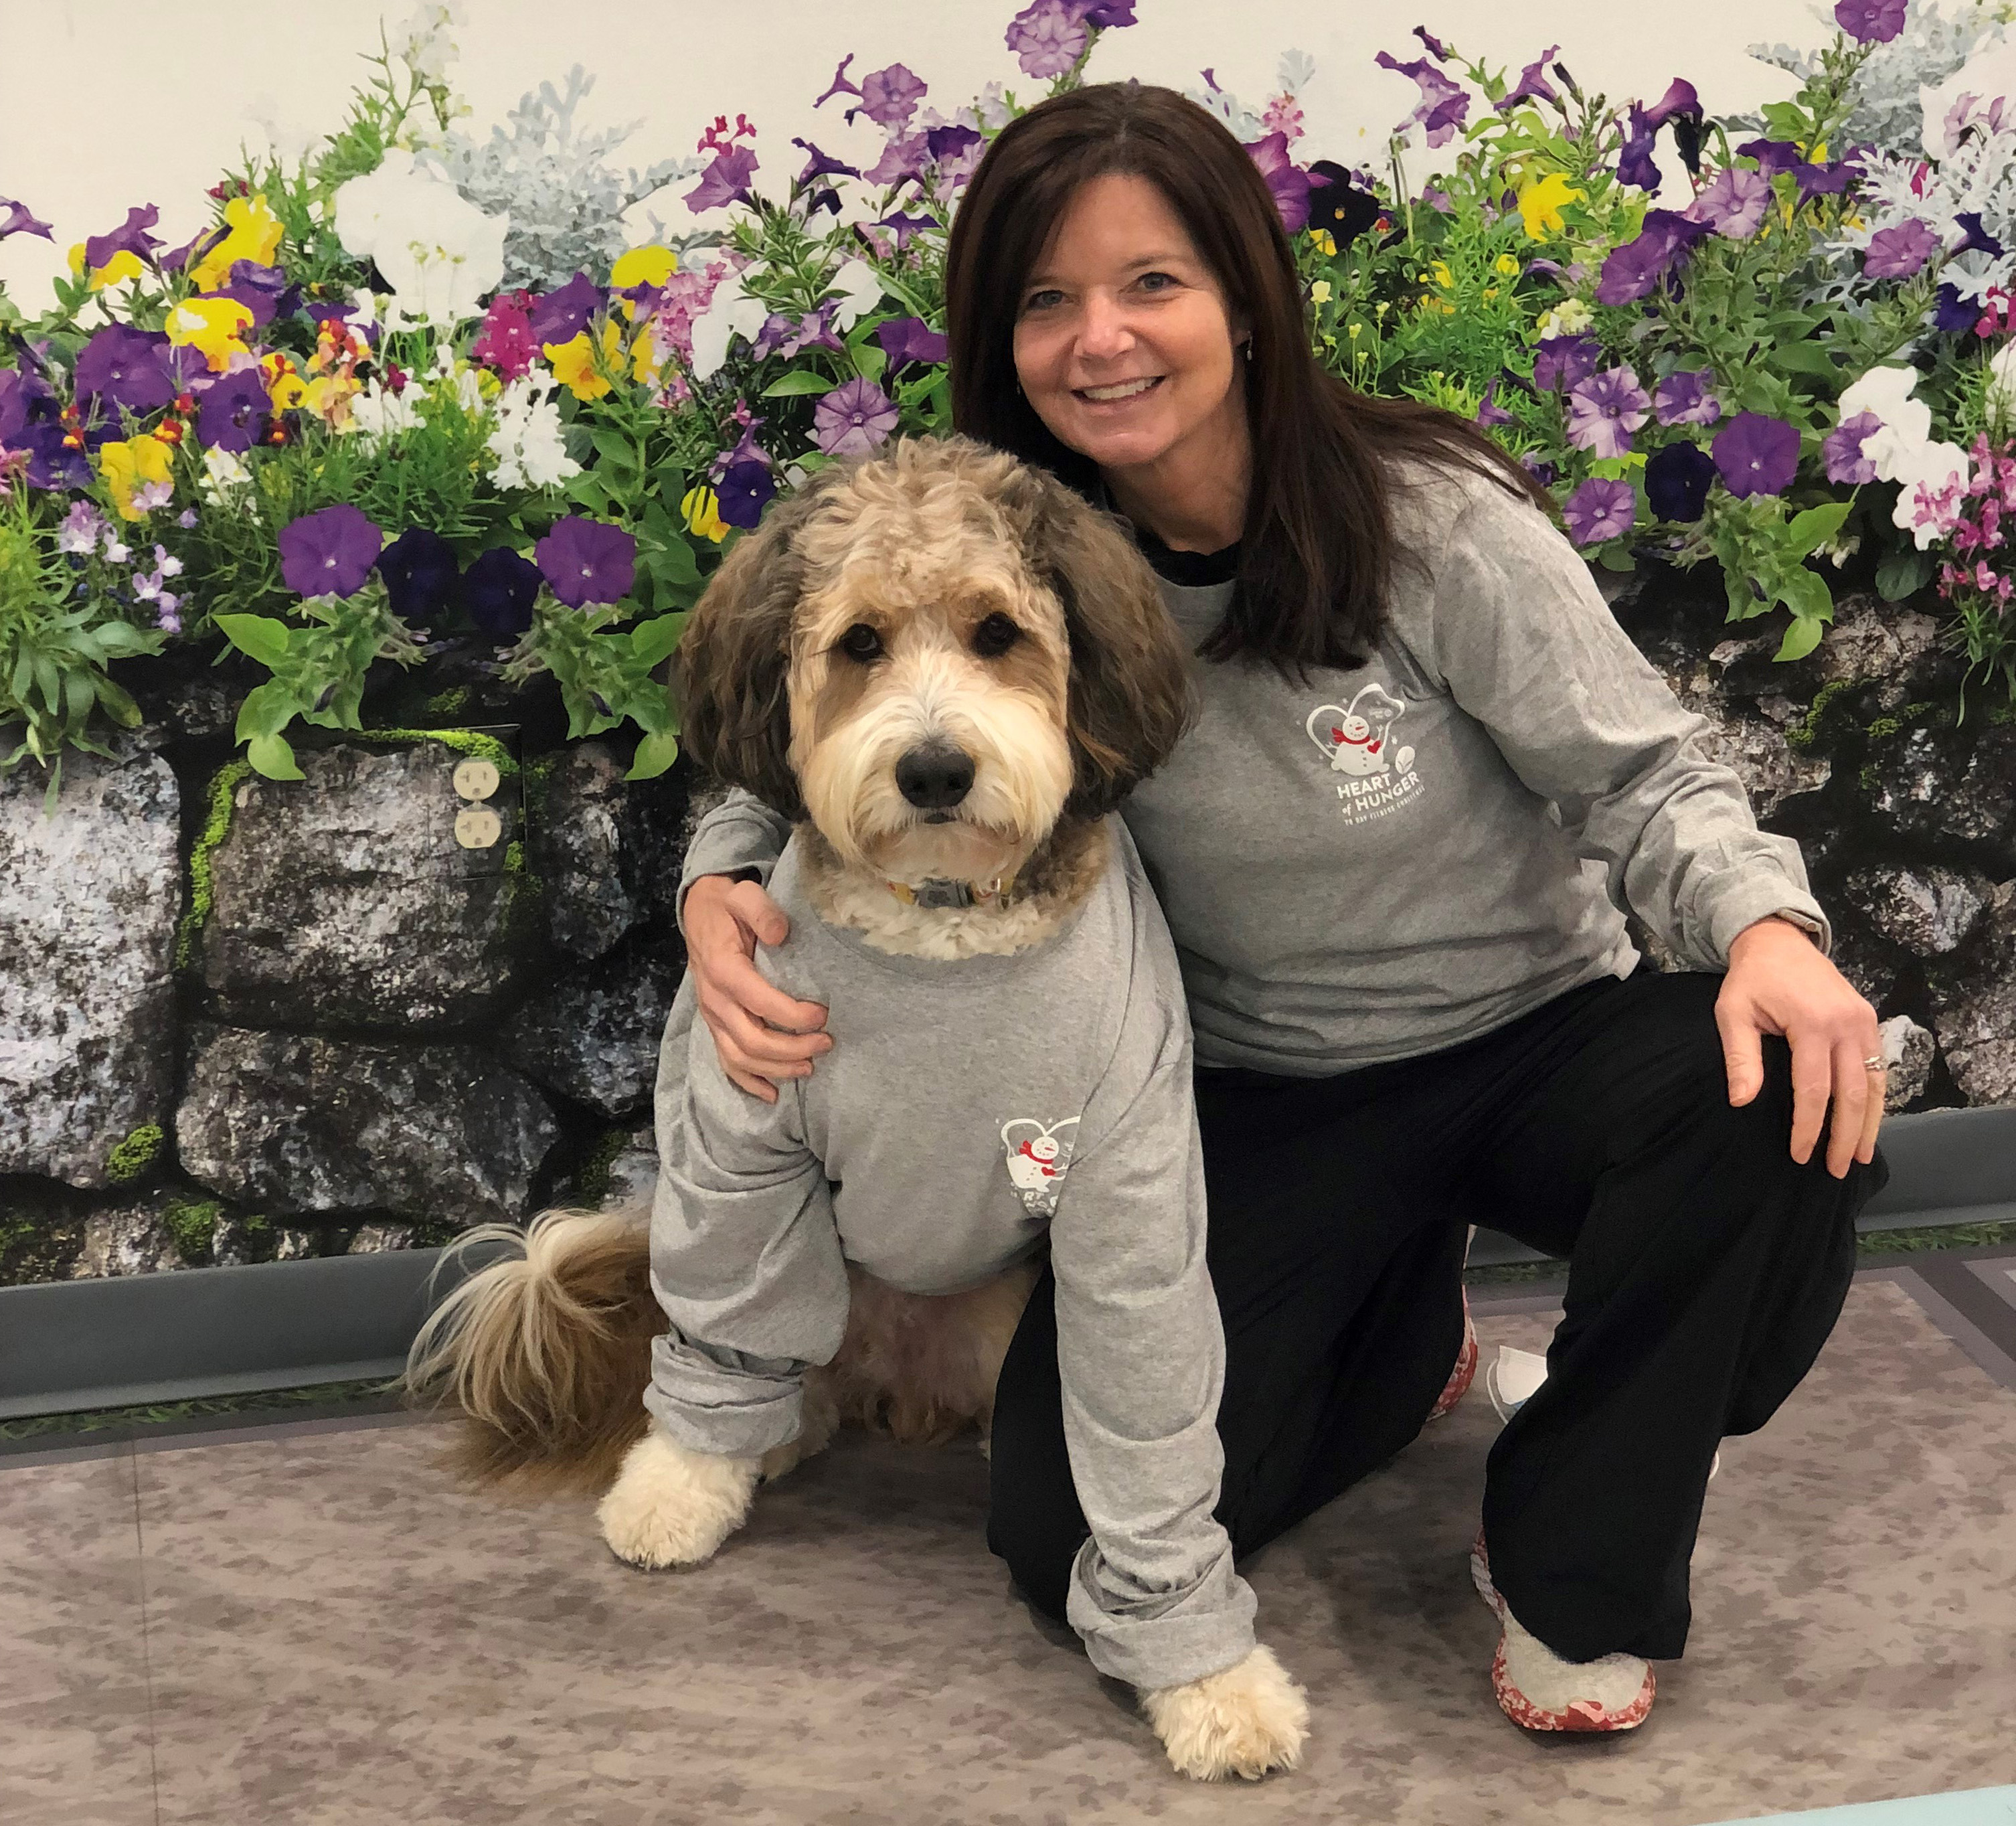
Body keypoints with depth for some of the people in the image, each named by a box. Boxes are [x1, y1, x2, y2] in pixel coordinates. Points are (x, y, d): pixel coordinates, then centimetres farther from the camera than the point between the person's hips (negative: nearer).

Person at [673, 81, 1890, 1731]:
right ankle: (1405, 1332, 18)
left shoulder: (1431, 524, -17)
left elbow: (1641, 781, -12)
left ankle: (1576, 1568, -9)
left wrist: (1768, 924, -34)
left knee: (1783, 1100, -35)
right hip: (1264, 1101, 2)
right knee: (1073, 1536, -14)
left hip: (1533, 1038, -2)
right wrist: (721, 889, -20)